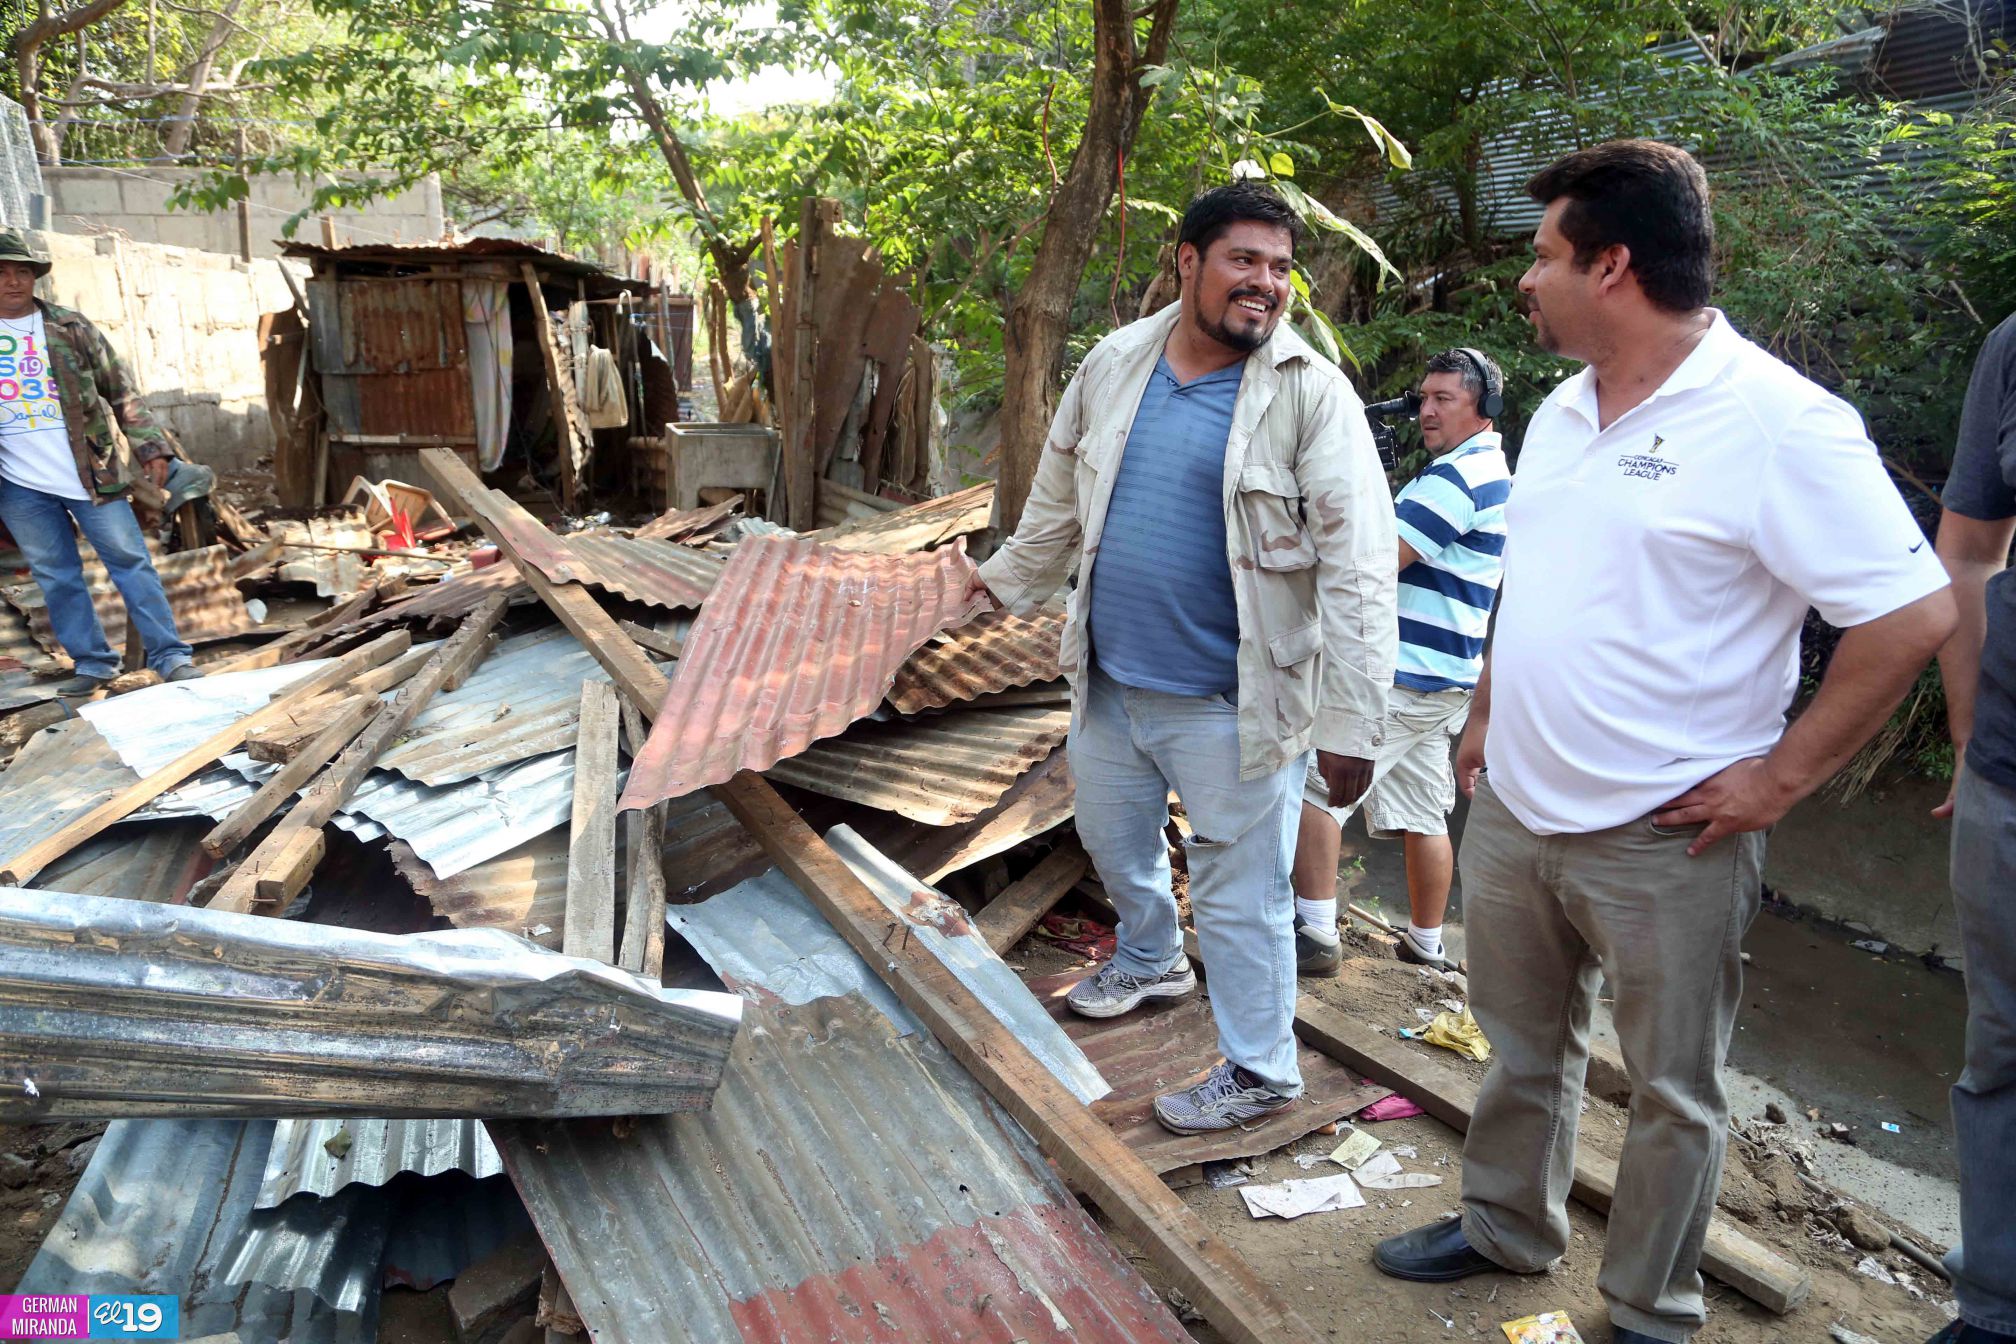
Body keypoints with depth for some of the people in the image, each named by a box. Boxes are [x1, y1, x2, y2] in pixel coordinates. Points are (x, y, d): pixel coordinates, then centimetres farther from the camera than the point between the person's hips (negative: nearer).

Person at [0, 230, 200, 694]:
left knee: (130, 561, -2)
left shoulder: (71, 328, 2)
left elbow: (122, 391, 2)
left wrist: (152, 446, -7)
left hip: (91, 475, -2)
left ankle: (169, 655, 2)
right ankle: (92, 663, 18)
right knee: (55, 577, 8)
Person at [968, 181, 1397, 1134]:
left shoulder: (1310, 392, -13)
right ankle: (1150, 960, 55)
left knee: (1240, 894, 5)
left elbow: (1358, 568, -16)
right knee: (1113, 840, 26)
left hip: (1231, 700, -6)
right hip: (1109, 679, 6)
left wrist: (1352, 723, -19)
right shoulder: (1113, 364, 2)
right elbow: (1059, 502, 18)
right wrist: (1003, 583, 26)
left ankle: (1259, 1070, 27)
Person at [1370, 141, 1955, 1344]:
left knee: (1673, 1089, 12)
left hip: (1664, 839, -7)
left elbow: (1914, 614, -18)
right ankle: (1507, 1228, 45)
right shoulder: (1564, 411, 7)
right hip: (1513, 811, 7)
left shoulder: (1779, 423, -17)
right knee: (1523, 1047, 23)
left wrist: (1780, 777, -17)